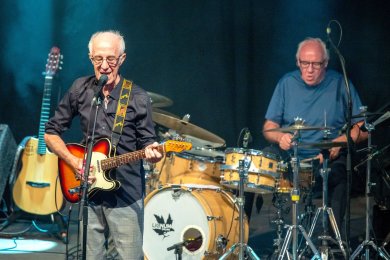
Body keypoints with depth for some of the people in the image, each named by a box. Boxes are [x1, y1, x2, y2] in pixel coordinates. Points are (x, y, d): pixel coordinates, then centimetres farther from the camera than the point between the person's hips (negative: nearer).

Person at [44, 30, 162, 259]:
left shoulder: (138, 98, -4)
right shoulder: (80, 90, 2)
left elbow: (147, 142, 1)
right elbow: (51, 133, 9)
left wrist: (151, 152, -23)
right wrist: (74, 162, -5)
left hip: (126, 195, -2)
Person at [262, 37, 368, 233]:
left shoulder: (340, 85, 1)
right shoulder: (287, 83, 6)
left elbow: (362, 129, 1)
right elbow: (269, 127, 8)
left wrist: (339, 142, -17)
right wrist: (280, 136, -16)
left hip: (329, 160, -1)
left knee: (337, 177, -34)